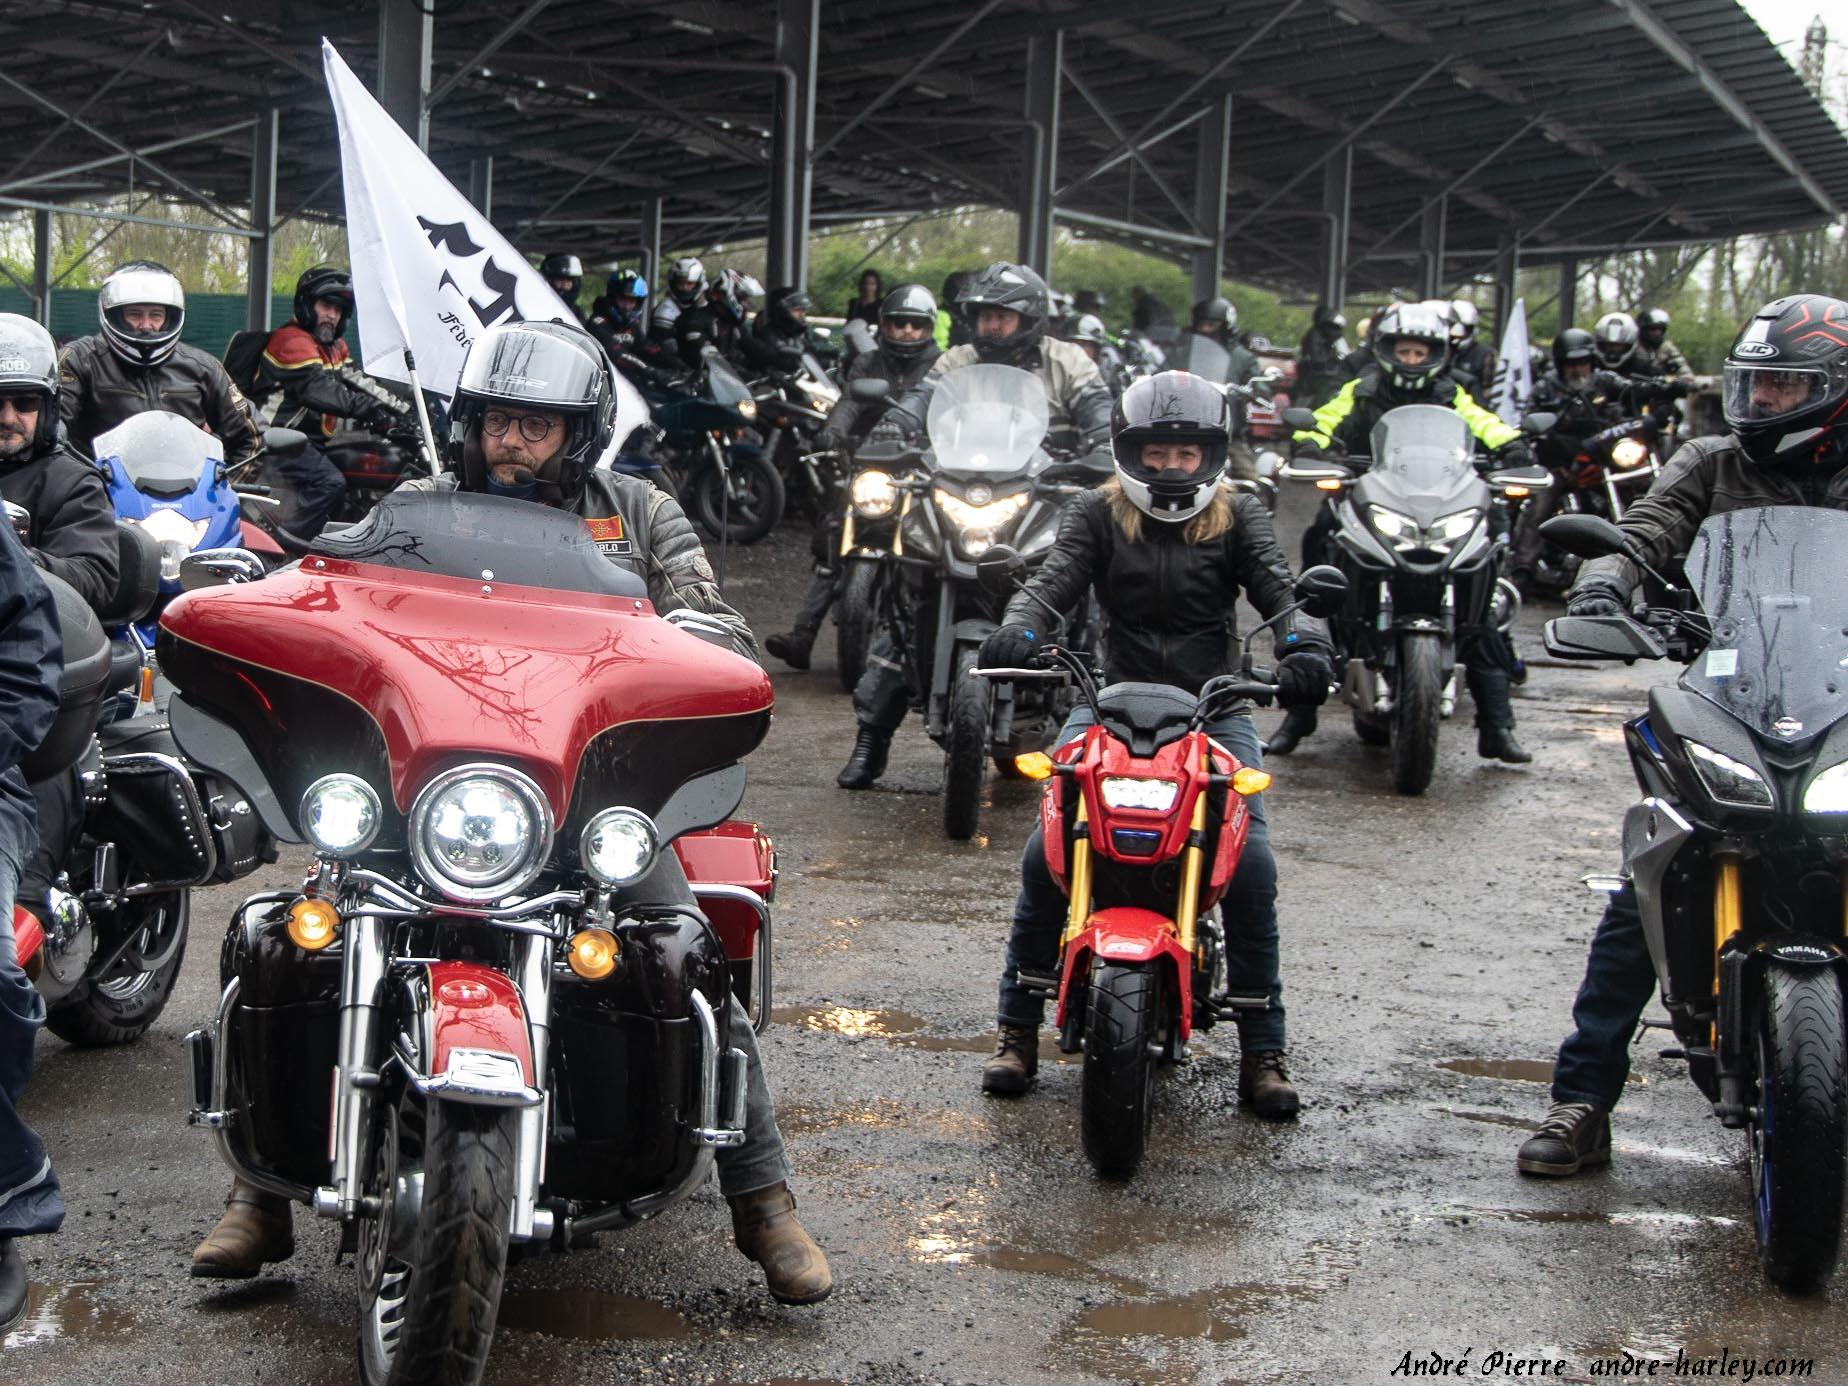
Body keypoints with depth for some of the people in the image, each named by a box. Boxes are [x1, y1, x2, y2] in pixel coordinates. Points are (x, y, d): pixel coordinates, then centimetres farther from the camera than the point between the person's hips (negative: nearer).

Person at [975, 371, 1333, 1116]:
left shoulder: (1239, 517, 9)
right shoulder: (1096, 515, 8)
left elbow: (1276, 589, -6)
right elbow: (1054, 579, -8)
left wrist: (1303, 643, -29)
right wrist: (1017, 630, -31)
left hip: (1212, 709, 0)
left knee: (1252, 864, -17)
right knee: (1045, 852, -17)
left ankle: (1262, 1051, -5)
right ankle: (1016, 1030, -2)